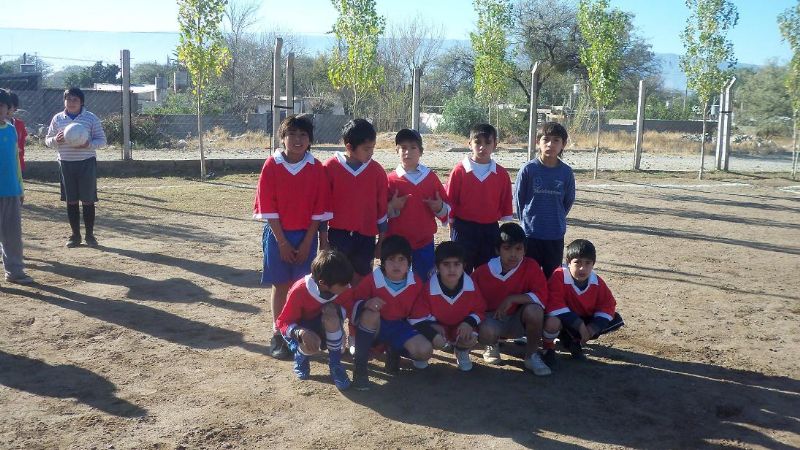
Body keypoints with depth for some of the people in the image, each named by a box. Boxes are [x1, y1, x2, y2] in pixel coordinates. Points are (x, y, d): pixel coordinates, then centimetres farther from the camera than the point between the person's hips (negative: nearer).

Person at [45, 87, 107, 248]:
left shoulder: (91, 118, 0)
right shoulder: (57, 118, 7)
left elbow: (102, 139, 1)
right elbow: (48, 140, 12)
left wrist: (89, 144, -19)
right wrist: (56, 140, -11)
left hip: (87, 163, -2)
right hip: (66, 163, 3)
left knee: (88, 200, 1)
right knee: (71, 201, 6)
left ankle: (90, 235, 12)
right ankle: (75, 235, 16)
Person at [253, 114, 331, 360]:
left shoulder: (316, 168, -3)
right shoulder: (272, 165, -7)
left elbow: (319, 209, -2)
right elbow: (268, 208, -8)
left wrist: (307, 242, -7)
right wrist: (282, 242, -10)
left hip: (305, 235, 1)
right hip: (278, 234, -1)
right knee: (281, 286, 6)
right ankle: (278, 335, 17)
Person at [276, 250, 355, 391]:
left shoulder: (344, 287, -22)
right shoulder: (299, 291, -32)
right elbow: (283, 322, -23)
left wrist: (336, 311, -32)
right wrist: (301, 333, -44)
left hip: (326, 328, 3)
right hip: (300, 328, -3)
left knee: (332, 310, -33)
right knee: (310, 346, -37)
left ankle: (335, 364, -14)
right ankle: (301, 355, 4)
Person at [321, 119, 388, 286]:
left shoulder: (377, 171, 1)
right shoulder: (330, 168, -5)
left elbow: (381, 208, 6)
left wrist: (382, 239, 8)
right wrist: (323, 239, -1)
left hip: (366, 236, 2)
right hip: (337, 235, -2)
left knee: (361, 283, 6)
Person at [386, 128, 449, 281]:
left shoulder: (431, 177, 2)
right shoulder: (391, 179, -2)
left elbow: (447, 208, 6)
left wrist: (440, 207, -14)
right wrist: (392, 207, -20)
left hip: (424, 242, 1)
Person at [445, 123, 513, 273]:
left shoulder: (501, 174, 2)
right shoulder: (459, 171, -5)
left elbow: (506, 206, 7)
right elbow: (450, 202, -1)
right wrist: (453, 230, 0)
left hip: (491, 231, 2)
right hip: (464, 230, -2)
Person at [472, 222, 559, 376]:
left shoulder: (531, 266, -17)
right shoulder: (482, 272, -16)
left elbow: (542, 297, -23)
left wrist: (511, 299, -29)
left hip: (518, 320, 1)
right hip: (492, 319, -1)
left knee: (534, 309, -33)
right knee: (486, 332, -36)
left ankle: (532, 355, -7)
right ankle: (492, 346, 6)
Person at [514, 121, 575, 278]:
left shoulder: (566, 172, -3)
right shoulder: (528, 169, -9)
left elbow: (569, 200, 8)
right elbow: (519, 198, 1)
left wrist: (557, 220, 10)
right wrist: (528, 219, 7)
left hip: (556, 235, 2)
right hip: (530, 234, -2)